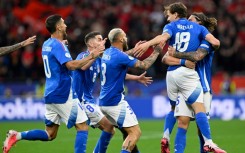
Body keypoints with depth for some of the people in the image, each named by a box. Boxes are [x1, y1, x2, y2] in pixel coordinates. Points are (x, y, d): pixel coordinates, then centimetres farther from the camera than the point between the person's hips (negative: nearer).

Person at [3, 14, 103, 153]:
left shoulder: (47, 44, 15)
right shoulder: (58, 45, -13)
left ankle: (17, 136, -3)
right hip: (63, 94, -9)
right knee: (83, 127, -2)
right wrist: (91, 57, -17)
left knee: (50, 134, 10)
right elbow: (71, 65, -25)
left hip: (50, 94, 9)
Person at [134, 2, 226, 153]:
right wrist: (215, 44, 22)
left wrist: (148, 43, -26)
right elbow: (214, 42, -1)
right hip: (187, 72, -3)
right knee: (199, 107, -14)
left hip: (171, 73, 3)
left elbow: (163, 37, -12)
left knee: (174, 109, 20)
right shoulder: (198, 27, 12)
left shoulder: (171, 27, 12)